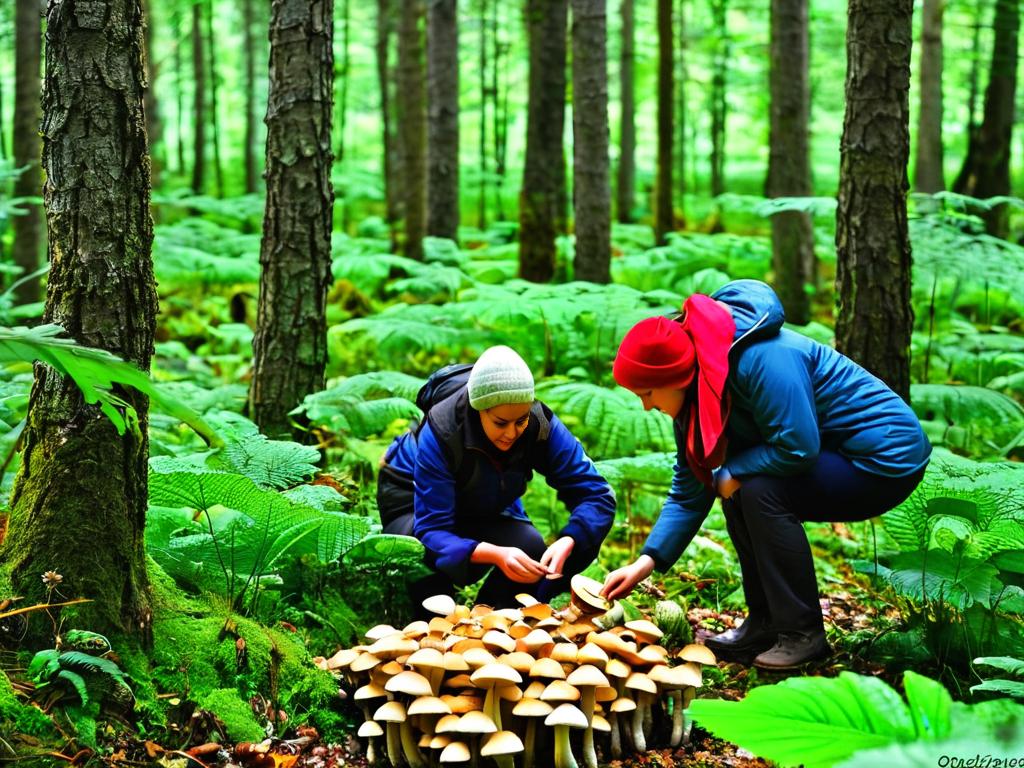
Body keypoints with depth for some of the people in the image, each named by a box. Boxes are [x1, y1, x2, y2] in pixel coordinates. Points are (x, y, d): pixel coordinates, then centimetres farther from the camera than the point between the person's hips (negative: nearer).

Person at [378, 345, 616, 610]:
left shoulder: (541, 425, -27)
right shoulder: (441, 431, -37)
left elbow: (597, 496, -26)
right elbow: (431, 532, -40)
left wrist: (567, 543, -47)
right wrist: (495, 554, -57)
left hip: (485, 509, 4)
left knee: (531, 550, -25)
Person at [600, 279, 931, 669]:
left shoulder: (760, 359, -28)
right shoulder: (695, 392, 1)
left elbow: (798, 446, -30)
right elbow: (689, 490, 4)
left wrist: (732, 473, -16)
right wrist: (647, 560, -5)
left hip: (890, 458, -9)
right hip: (842, 451, 10)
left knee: (761, 491, -23)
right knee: (737, 489, 1)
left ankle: (803, 634, -12)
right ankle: (765, 622, 9)